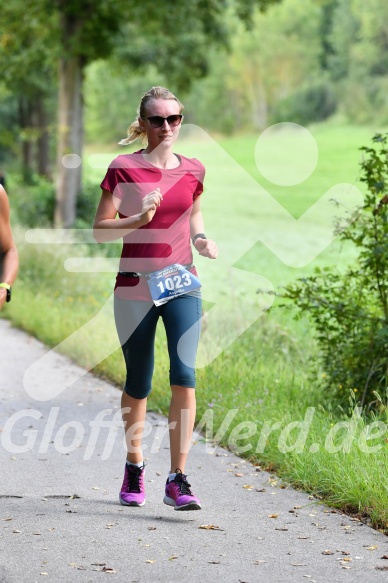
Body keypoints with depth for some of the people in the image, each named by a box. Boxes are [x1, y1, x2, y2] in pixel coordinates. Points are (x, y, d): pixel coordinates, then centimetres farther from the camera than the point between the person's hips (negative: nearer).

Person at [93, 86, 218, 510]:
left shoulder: (192, 170, 7)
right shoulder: (124, 168, -3)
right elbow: (101, 230, -5)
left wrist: (201, 238, 5)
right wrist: (141, 218, -21)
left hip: (182, 284, 2)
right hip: (135, 287, -2)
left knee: (184, 376, -15)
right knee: (138, 384, 9)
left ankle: (177, 480, -13)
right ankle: (134, 467, 33)